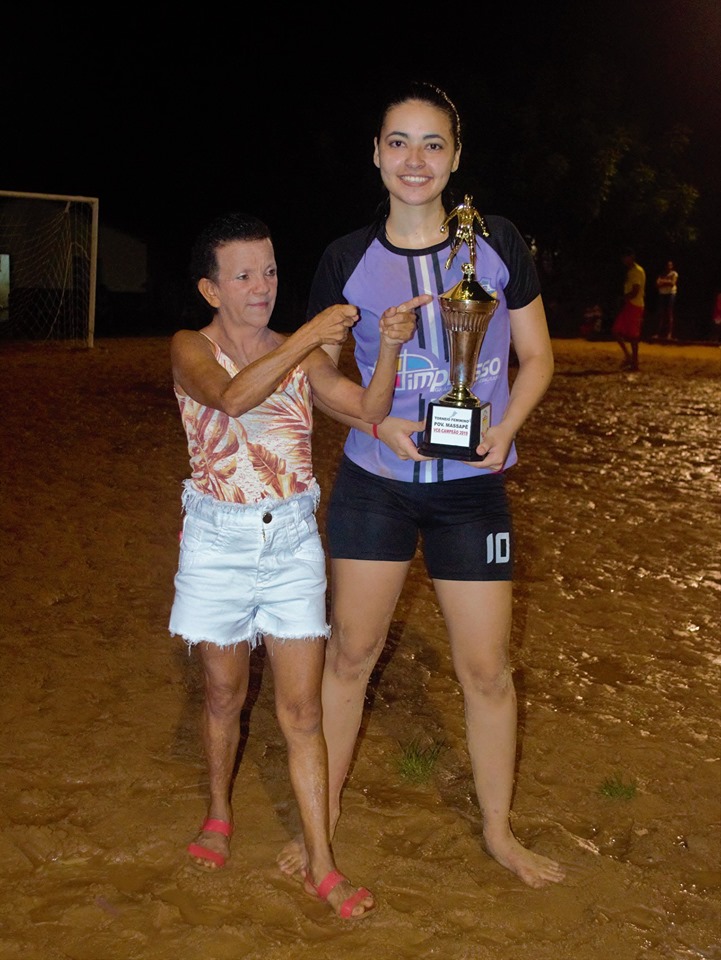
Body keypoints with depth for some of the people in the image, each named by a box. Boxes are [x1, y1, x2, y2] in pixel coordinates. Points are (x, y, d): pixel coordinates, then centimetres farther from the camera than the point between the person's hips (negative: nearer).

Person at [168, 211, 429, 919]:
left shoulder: (300, 353, 5)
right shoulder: (190, 349, -6)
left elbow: (369, 409, -6)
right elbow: (231, 396, -28)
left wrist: (389, 347, -22)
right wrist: (310, 336, -30)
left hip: (292, 541, 2)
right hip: (219, 542, -2)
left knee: (301, 711, 3)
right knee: (224, 697, 15)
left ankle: (321, 867, 11)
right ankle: (219, 815, 41)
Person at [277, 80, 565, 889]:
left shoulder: (498, 245, -3)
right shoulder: (347, 260, -3)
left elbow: (536, 356, 5)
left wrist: (505, 428, -13)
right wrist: (379, 424, -13)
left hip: (472, 489, 0)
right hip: (373, 482, 0)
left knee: (486, 667, 6)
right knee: (350, 651, 8)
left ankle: (499, 829, 27)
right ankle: (325, 813, 28)